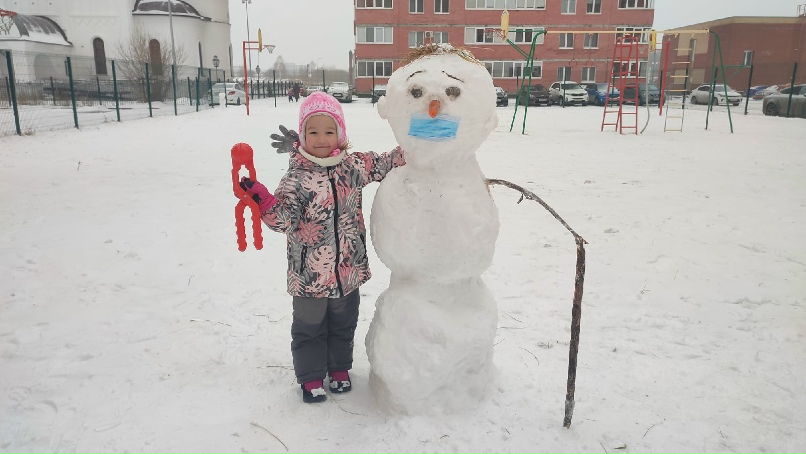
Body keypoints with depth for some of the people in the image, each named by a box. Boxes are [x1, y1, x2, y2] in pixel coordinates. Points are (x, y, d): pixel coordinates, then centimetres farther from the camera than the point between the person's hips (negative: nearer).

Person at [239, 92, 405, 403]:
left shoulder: (353, 166, -1)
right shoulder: (297, 177, -14)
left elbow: (384, 164, 14)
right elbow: (283, 218, -20)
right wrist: (261, 198, -37)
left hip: (348, 269, 4)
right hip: (309, 273, -4)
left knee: (344, 323, 21)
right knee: (309, 327, 14)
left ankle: (339, 369, 43)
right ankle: (311, 377, 34)